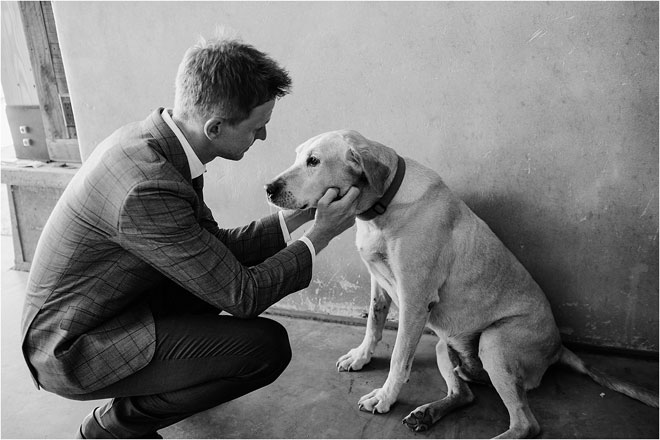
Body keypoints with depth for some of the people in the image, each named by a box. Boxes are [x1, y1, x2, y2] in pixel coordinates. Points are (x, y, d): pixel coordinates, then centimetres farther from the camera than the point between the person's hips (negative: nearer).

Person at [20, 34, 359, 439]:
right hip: (73, 349, -9)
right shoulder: (148, 188, -33)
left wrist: (294, 216, -3)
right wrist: (319, 237, -14)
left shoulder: (154, 140, -5)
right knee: (268, 345, -20)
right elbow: (241, 296, -24)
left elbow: (215, 245, 3)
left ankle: (168, 377, 20)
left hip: (115, 305, 9)